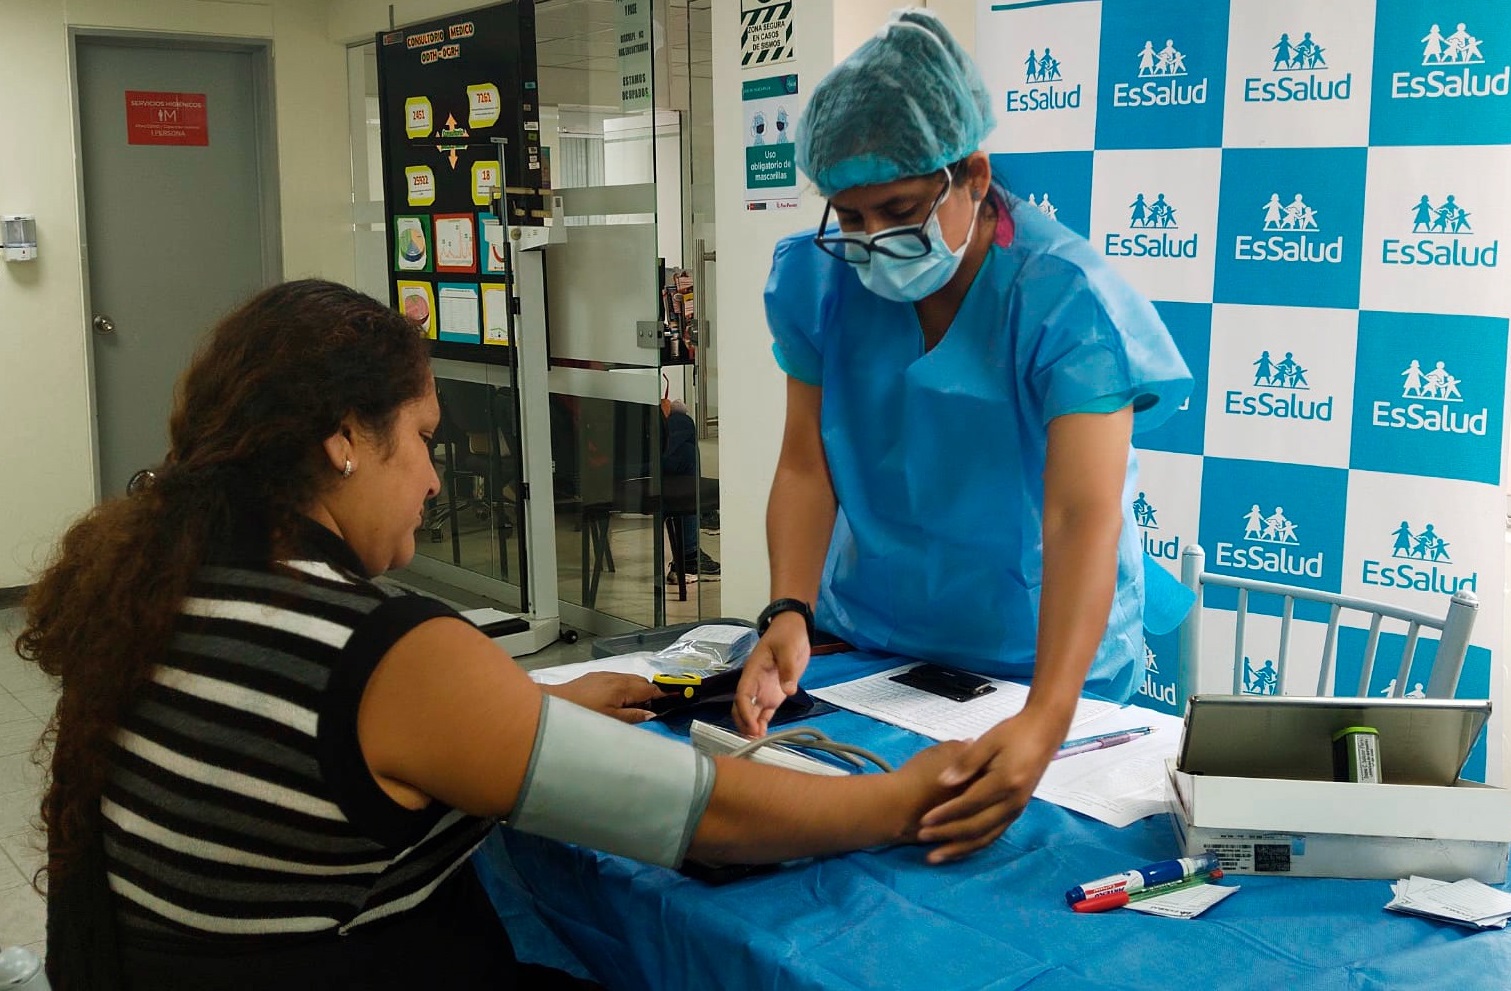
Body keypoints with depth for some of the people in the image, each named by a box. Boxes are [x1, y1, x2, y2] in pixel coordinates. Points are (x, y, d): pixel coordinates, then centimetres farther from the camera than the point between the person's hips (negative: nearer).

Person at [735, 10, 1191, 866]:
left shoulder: (1065, 301, -24)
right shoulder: (821, 279, -11)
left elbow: (1085, 519, -33)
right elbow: (807, 465, -12)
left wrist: (1047, 720, -46)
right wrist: (790, 615, -29)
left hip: (1036, 661, -3)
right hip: (867, 644, 4)